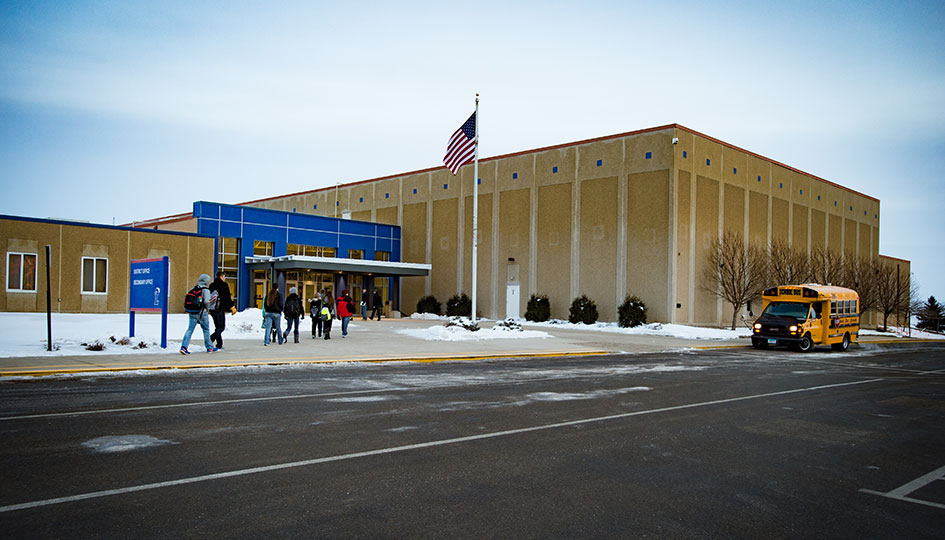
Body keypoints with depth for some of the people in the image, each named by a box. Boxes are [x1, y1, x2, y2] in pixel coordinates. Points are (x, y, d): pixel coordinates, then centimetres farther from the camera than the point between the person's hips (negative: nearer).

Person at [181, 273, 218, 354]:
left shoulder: (193, 289, 9)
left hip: (191, 313, 5)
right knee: (206, 330, 9)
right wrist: (207, 308, 2)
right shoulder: (205, 290, -10)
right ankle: (209, 347, 19)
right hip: (201, 313, -5)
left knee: (190, 329, 4)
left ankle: (184, 347, -9)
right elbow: (207, 301, -17)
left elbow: (187, 300, 9)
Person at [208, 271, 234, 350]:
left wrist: (210, 309, 25)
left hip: (212, 310, 7)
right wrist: (232, 308, -3)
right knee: (221, 327, -4)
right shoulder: (224, 285, -7)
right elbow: (227, 298, -10)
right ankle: (211, 339, -25)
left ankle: (219, 345, 13)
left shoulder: (211, 285, 14)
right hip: (220, 309, -7)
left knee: (218, 327, 13)